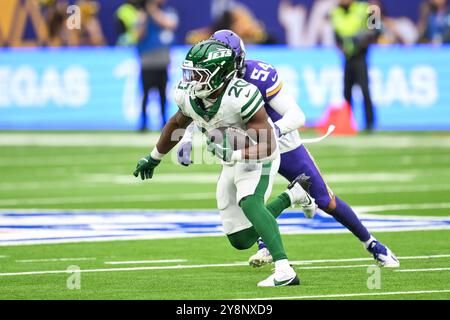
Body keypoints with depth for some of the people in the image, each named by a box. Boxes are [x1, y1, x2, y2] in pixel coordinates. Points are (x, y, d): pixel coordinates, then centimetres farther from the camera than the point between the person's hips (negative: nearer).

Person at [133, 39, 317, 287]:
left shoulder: (242, 96, -34)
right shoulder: (189, 97, -14)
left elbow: (266, 146, -33)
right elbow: (177, 124, 10)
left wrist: (234, 154, -49)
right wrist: (154, 158, 22)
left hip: (258, 160, -7)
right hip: (231, 165, 7)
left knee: (248, 203, -37)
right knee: (241, 240, 7)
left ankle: (284, 272, -41)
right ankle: (291, 196, 27)